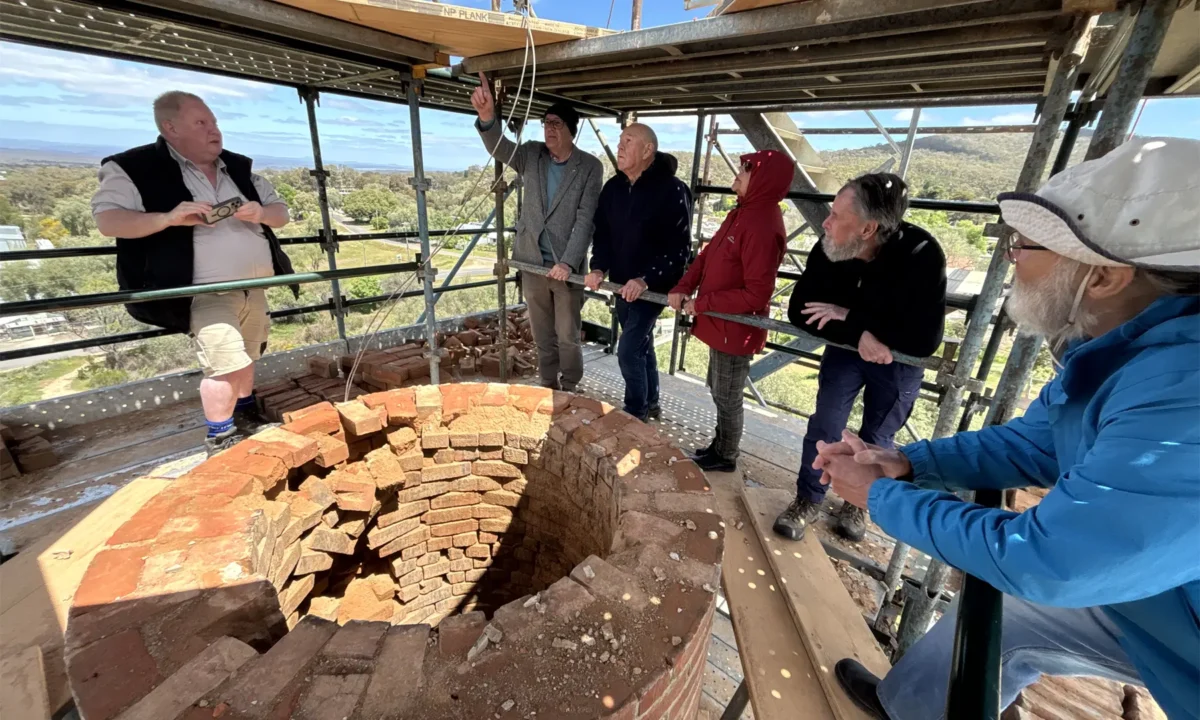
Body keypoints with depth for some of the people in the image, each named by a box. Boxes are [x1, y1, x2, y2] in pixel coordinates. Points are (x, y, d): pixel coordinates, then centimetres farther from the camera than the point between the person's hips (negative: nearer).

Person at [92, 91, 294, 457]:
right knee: (226, 362, -14)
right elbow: (106, 219, -9)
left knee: (245, 356, 16)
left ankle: (246, 414, 36)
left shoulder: (239, 167, 14)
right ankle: (219, 440, 4)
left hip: (253, 287, 6)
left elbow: (281, 212, 15)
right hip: (204, 292, -6)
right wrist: (169, 218, -24)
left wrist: (261, 213, -8)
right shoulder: (135, 168, -3)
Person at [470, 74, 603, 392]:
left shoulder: (590, 166, -4)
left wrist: (567, 262, -18)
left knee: (568, 337, 6)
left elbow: (585, 219, -10)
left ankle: (569, 391, 25)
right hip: (532, 262, 3)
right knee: (542, 335, 14)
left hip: (567, 265, -3)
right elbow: (499, 147, -15)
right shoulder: (531, 155, 4)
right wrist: (487, 116, -36)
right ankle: (548, 387, 31)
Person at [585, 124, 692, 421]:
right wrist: (598, 268, -7)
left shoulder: (672, 190, -16)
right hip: (622, 284, 7)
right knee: (641, 344, 18)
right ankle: (650, 403, 36)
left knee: (629, 351, -9)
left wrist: (646, 279, -25)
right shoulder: (613, 187, 4)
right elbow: (602, 233, 10)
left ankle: (636, 413, 12)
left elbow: (679, 246, -17)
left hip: (653, 286, -7)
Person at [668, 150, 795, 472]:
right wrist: (683, 287, -6)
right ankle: (720, 445, 44)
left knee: (727, 397, 9)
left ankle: (725, 457, 32)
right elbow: (708, 254, 10)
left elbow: (757, 295, -26)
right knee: (718, 389, 23)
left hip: (735, 329, -10)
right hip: (722, 324, 10)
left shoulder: (762, 226, -24)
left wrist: (702, 303, -19)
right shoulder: (742, 213, 6)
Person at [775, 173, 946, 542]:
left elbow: (925, 340, -34)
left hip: (900, 362, -1)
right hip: (847, 348, 2)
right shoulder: (828, 251, -23)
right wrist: (857, 334, -30)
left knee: (877, 437, 11)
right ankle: (808, 499, 19)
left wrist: (850, 316, -32)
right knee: (825, 424, 1)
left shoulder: (922, 256, -31)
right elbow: (799, 311, -18)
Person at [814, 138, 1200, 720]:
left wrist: (881, 495, -20)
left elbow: (1041, 562, -32)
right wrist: (906, 463, -9)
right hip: (1148, 597, 8)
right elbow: (1033, 442, 4)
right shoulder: (1121, 347, -7)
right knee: (995, 612, 16)